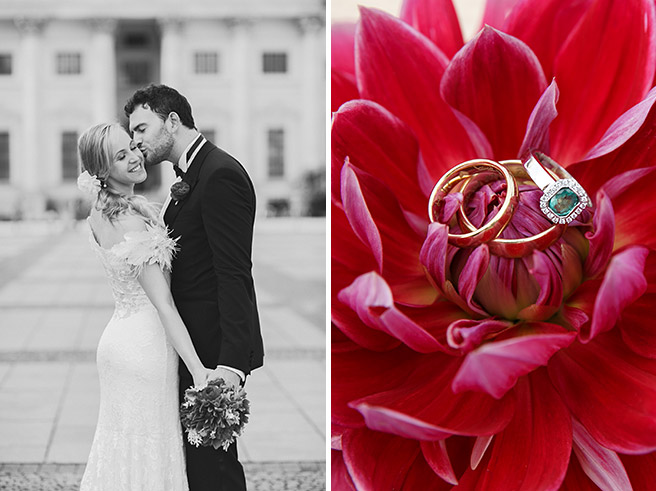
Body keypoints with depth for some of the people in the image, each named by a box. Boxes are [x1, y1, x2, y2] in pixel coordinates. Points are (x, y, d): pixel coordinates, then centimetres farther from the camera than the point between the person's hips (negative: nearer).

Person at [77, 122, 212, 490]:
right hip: (146, 343, -9)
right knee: (149, 451, 4)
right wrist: (199, 371, -26)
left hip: (118, 335, 9)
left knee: (121, 444, 19)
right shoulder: (133, 224, -22)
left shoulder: (99, 214, 4)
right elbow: (163, 304, -25)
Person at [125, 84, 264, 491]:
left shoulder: (220, 176, -17)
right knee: (194, 454, 15)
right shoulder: (192, 175, 16)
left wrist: (230, 364, -27)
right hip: (192, 346, 10)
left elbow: (235, 275, -23)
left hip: (213, 349, -10)